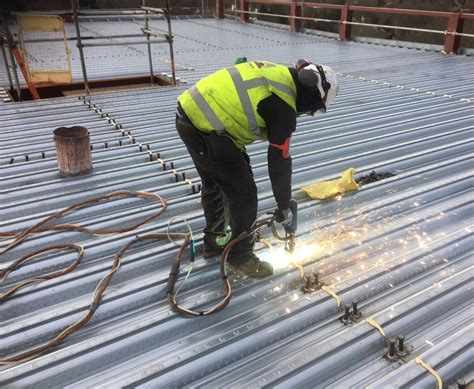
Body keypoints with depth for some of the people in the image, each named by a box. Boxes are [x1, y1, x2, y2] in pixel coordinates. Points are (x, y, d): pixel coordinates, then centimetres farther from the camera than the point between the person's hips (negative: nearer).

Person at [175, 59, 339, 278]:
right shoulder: (283, 107, -12)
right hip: (205, 128, -10)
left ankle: (214, 242, 43)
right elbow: (279, 162, -7)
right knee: (244, 194, 2)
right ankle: (240, 256, 21)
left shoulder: (276, 73, 13)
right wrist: (284, 207, 5)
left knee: (214, 184, 25)